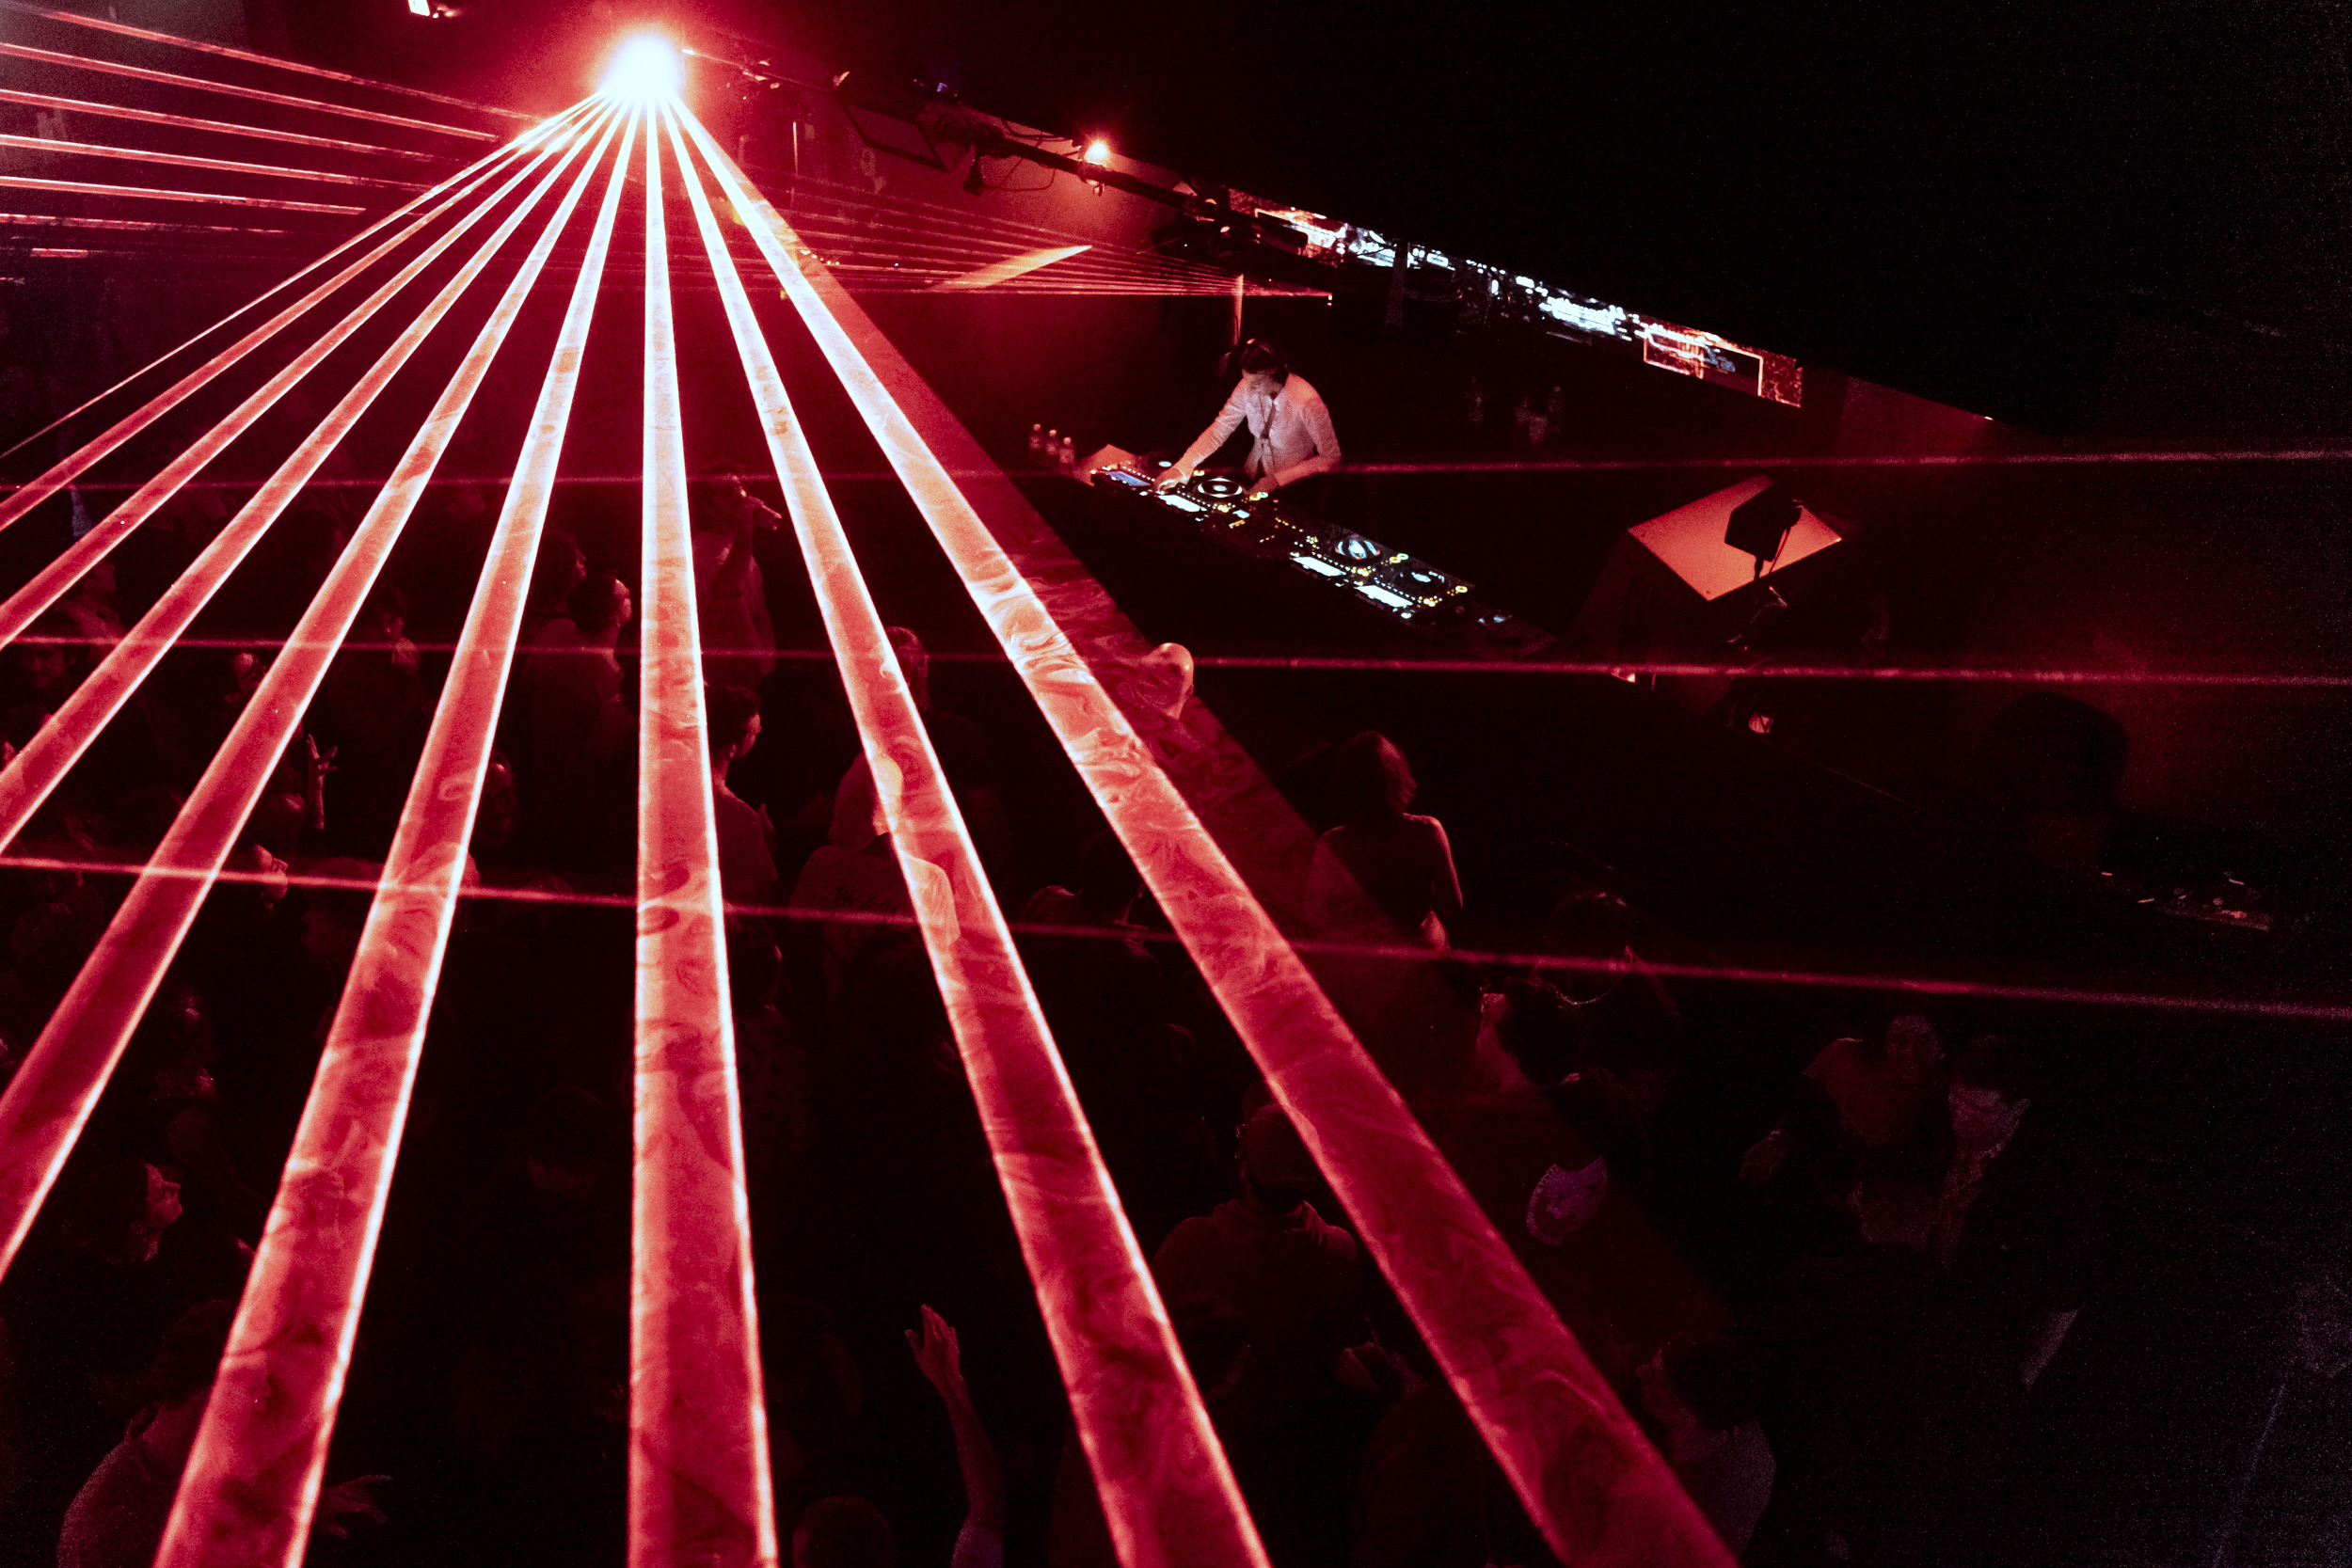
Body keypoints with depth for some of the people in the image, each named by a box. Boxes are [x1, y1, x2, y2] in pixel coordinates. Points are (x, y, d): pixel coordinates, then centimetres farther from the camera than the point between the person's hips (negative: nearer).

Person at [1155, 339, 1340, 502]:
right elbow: (1217, 432, -5)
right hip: (1252, 479, 5)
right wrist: (1181, 468, -20)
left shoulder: (1306, 401, -23)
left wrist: (1278, 480, -22)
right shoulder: (1247, 388, -8)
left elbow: (1331, 459, -17)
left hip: (1291, 490, -5)